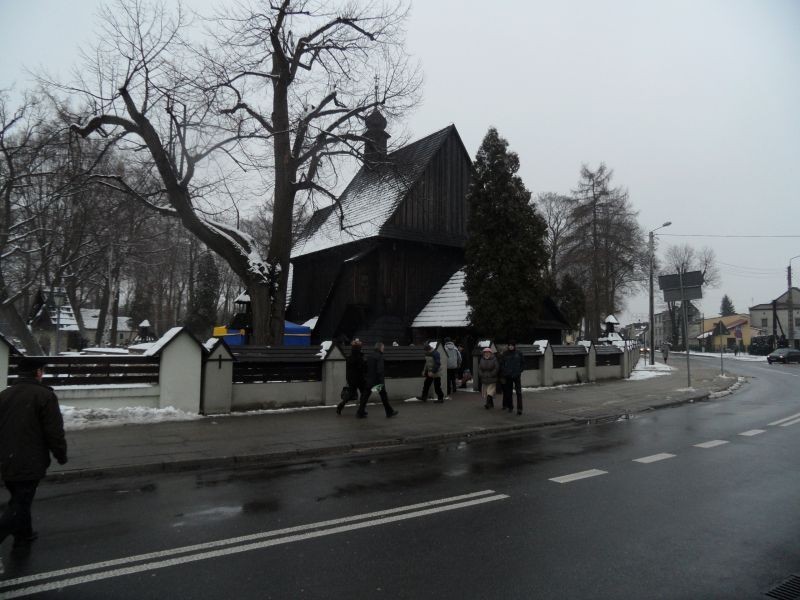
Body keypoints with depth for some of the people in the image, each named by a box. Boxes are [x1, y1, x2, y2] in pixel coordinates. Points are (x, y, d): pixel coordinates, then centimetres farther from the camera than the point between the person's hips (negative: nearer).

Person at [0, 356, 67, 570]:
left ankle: (23, 534, 38)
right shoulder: (44, 395, -14)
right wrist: (61, 455, -1)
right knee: (20, 504, 1)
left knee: (18, 499, 24)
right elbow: (54, 432, -15)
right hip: (30, 463, -7)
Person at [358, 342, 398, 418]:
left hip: (369, 381, 6)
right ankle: (389, 412, 17)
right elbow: (380, 370, -21)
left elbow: (366, 368, 13)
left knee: (365, 396, 8)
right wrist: (381, 381, -19)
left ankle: (360, 413, 7)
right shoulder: (379, 356, -14)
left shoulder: (369, 356, 9)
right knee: (384, 396, 7)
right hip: (378, 380, -6)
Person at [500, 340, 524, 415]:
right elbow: (501, 364, 6)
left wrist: (519, 371, -2)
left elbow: (523, 363, 9)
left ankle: (519, 409, -11)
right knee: (509, 392, 9)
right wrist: (503, 375, 1)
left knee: (519, 392, -9)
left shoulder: (519, 353, 1)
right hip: (508, 376, 2)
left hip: (517, 376, -2)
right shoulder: (505, 354, 3)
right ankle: (510, 407, 20)